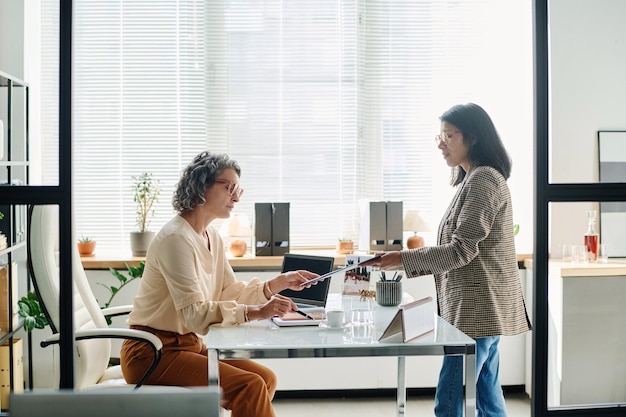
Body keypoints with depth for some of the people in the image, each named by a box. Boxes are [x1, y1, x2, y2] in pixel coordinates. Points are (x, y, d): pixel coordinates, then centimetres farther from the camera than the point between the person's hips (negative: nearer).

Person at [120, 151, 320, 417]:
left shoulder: (211, 236, 10)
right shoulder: (175, 238, -19)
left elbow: (229, 292, 9)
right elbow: (194, 313, -25)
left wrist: (278, 283, -2)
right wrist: (255, 313, -30)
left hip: (188, 344, 9)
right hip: (152, 353, -9)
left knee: (265, 378, 1)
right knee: (249, 386, -20)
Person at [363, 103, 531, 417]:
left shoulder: (483, 179, -13)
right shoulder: (474, 179, 18)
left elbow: (462, 250, -18)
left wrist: (403, 259, -16)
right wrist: (410, 262, 12)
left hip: (477, 309, -10)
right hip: (482, 309, 10)